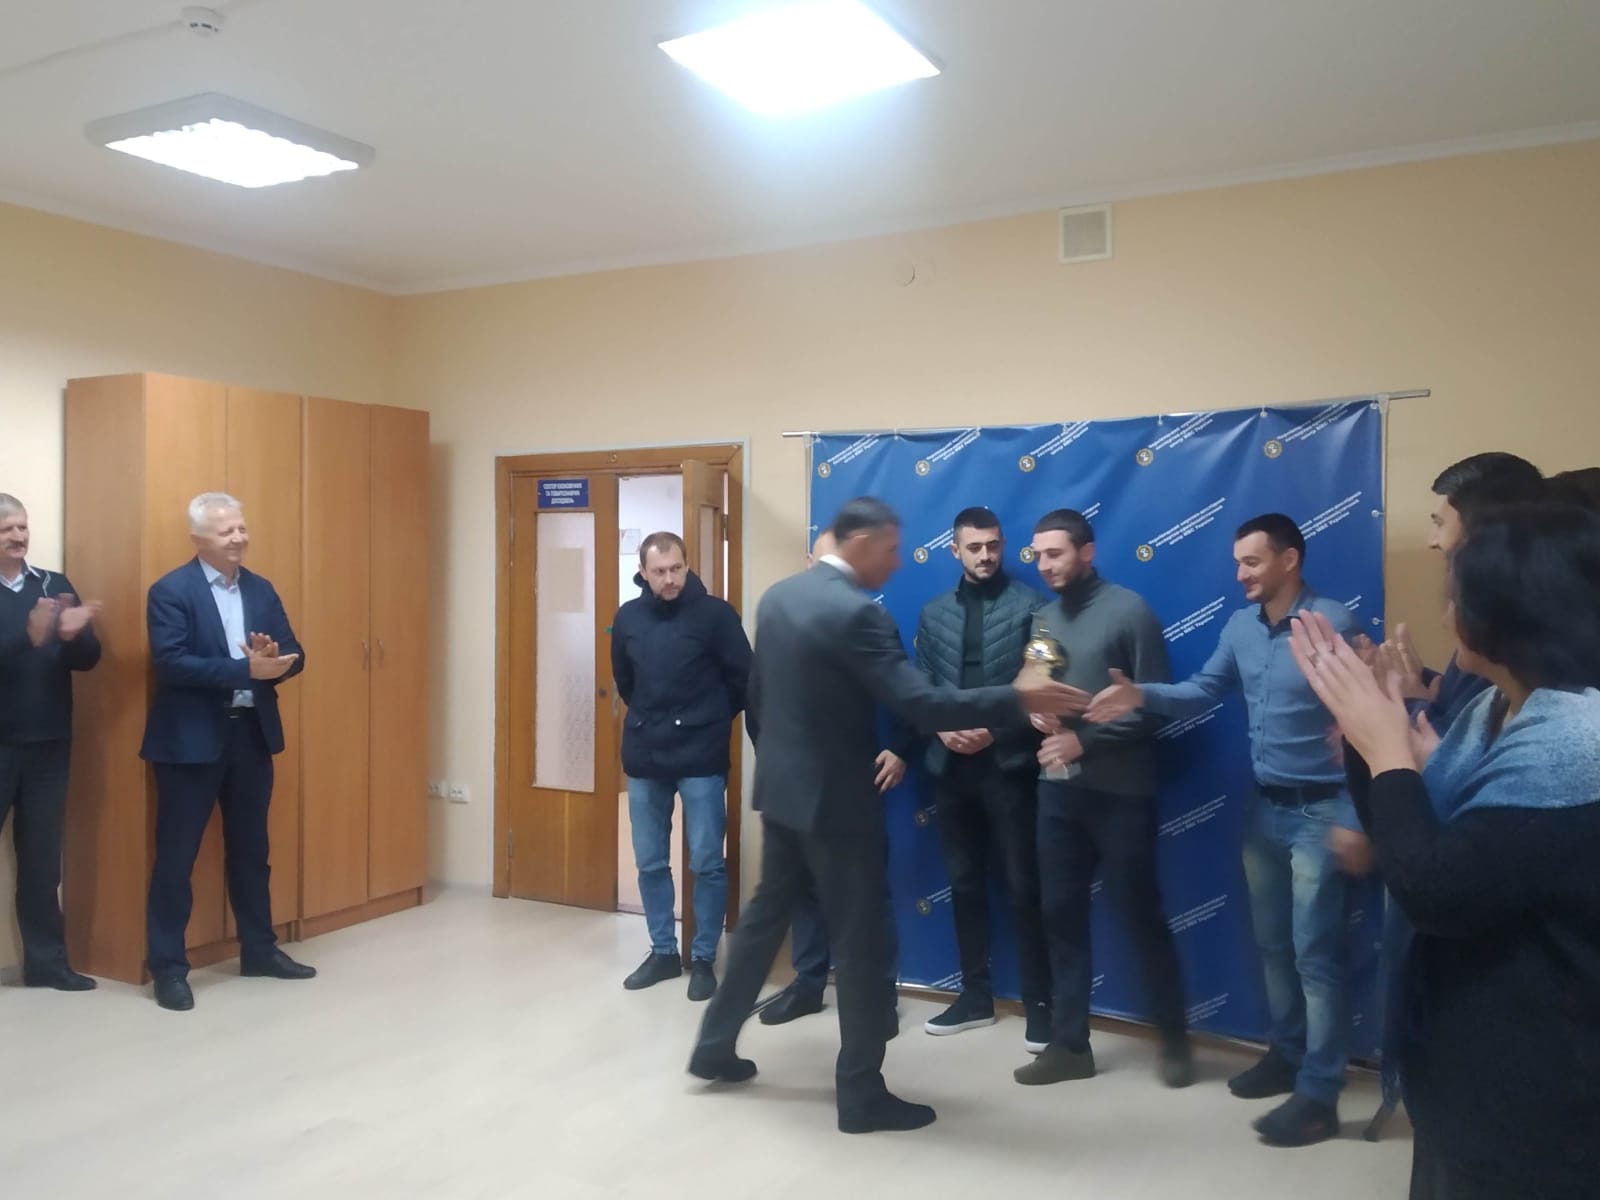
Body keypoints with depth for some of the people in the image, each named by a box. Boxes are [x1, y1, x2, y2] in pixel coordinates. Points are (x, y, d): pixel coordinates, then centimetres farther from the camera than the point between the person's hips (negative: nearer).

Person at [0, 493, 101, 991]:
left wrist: (73, 634, -20)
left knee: (42, 858, 10)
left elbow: (88, 658, 1)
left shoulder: (56, 585, 7)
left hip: (48, 744, 3)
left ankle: (46, 960, 17)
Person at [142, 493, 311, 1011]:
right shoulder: (170, 591, -8)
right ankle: (168, 967, 13)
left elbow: (294, 657, 6)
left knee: (252, 849, 16)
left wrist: (271, 660, -17)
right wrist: (247, 669, -26)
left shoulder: (262, 590, 9)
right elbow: (170, 663, -20)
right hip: (191, 739, -6)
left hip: (252, 733, 6)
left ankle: (260, 950, 28)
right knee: (177, 855, 3)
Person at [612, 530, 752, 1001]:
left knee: (707, 864, 2)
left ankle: (703, 958, 16)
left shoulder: (715, 613, -9)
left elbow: (743, 678, -3)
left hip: (701, 757, -4)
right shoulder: (628, 617, 4)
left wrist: (711, 719, 5)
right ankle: (663, 952, 26)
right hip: (644, 756, 4)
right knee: (650, 863, 11)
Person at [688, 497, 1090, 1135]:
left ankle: (714, 1046, 32)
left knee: (765, 913, 21)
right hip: (836, 799, -9)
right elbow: (919, 704, -26)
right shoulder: (856, 612, -21)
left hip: (780, 787, 9)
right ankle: (861, 1093, 14)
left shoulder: (778, 596, 5)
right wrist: (1017, 698, -22)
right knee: (859, 944, 3)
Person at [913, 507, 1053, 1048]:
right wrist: (942, 728, -8)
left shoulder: (1030, 606, -3)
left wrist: (995, 732, -16)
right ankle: (976, 995, 24)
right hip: (951, 765, 5)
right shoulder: (934, 612, 10)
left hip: (1008, 763, -4)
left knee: (1022, 886, 1)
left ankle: (1039, 1003, 13)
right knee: (965, 882, 12)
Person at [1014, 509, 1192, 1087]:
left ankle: (1174, 1038, 25)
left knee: (1141, 915, 5)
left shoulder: (1129, 610, -5)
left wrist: (1085, 740, -16)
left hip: (1120, 791, -5)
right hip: (1057, 788, 5)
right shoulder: (1042, 617, 12)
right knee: (1062, 915, 8)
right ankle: (1070, 1044, 20)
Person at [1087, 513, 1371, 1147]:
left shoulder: (1334, 624, -16)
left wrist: (1355, 820, -18)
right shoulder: (1242, 625, 5)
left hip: (1320, 812, -7)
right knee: (1272, 943, 17)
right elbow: (1203, 690, 7)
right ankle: (1287, 1052, 33)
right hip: (1263, 807, 7)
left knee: (1315, 952, 0)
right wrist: (1142, 695, -12)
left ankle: (1319, 1093, 10)